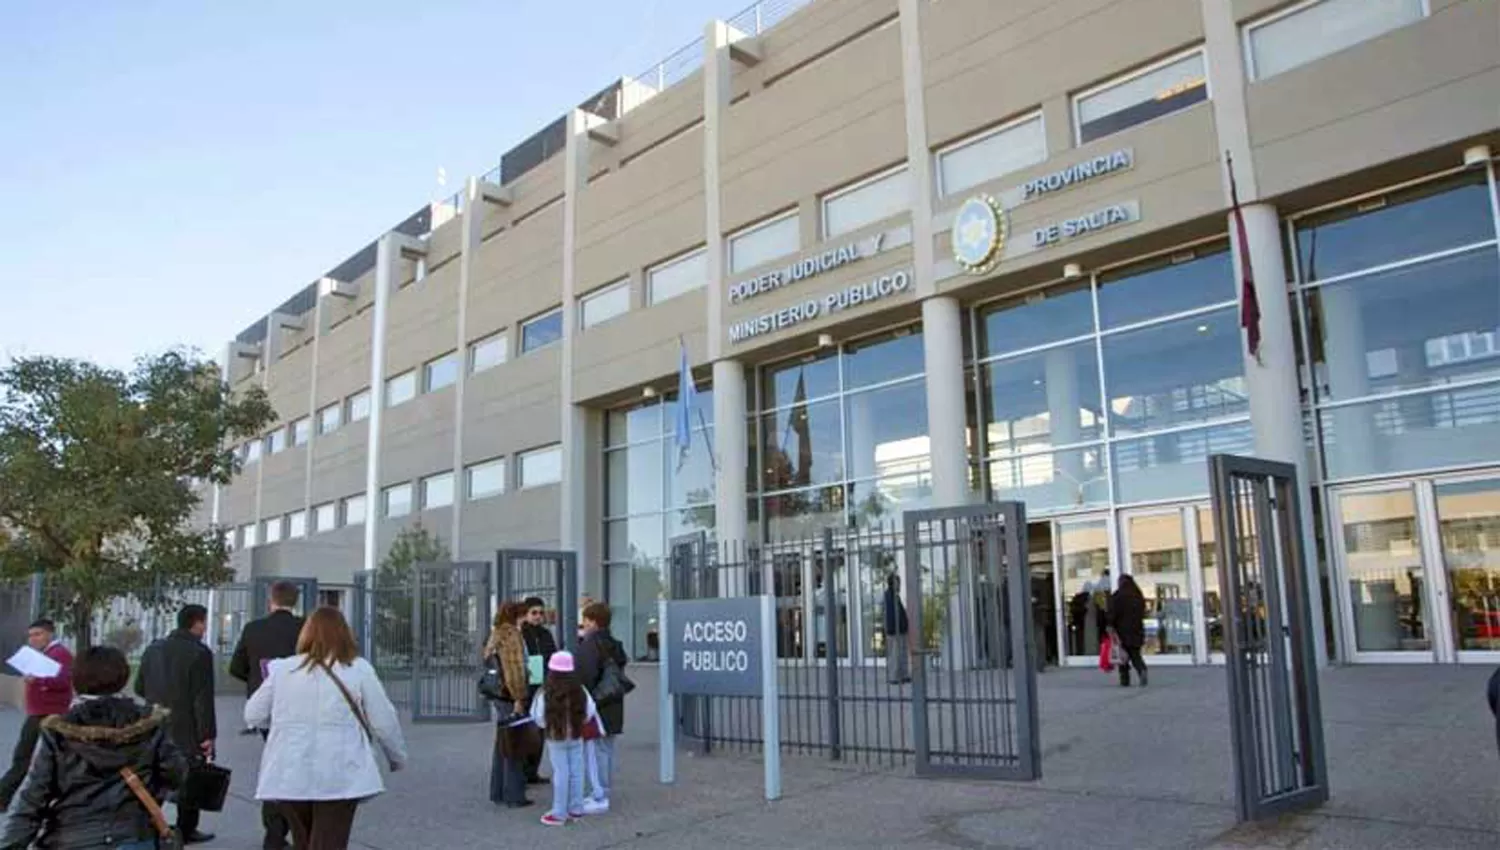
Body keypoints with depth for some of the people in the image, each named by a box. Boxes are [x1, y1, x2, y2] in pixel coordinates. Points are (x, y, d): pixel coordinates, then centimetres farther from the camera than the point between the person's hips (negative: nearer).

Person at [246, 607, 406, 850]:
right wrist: (398, 757, 16)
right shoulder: (359, 669, -3)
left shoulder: (282, 670, 4)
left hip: (289, 776, 3)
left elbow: (253, 716, 12)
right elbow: (384, 722, -1)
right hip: (339, 777, -3)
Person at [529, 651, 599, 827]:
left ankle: (559, 813, 8)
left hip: (555, 739, -3)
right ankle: (575, 810, 20)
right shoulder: (579, 691, -6)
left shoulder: (546, 694, -17)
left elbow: (538, 717, -12)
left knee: (560, 773, 2)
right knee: (576, 772, 11)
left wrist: (546, 725, 8)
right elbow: (590, 713, 0)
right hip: (576, 737, 3)